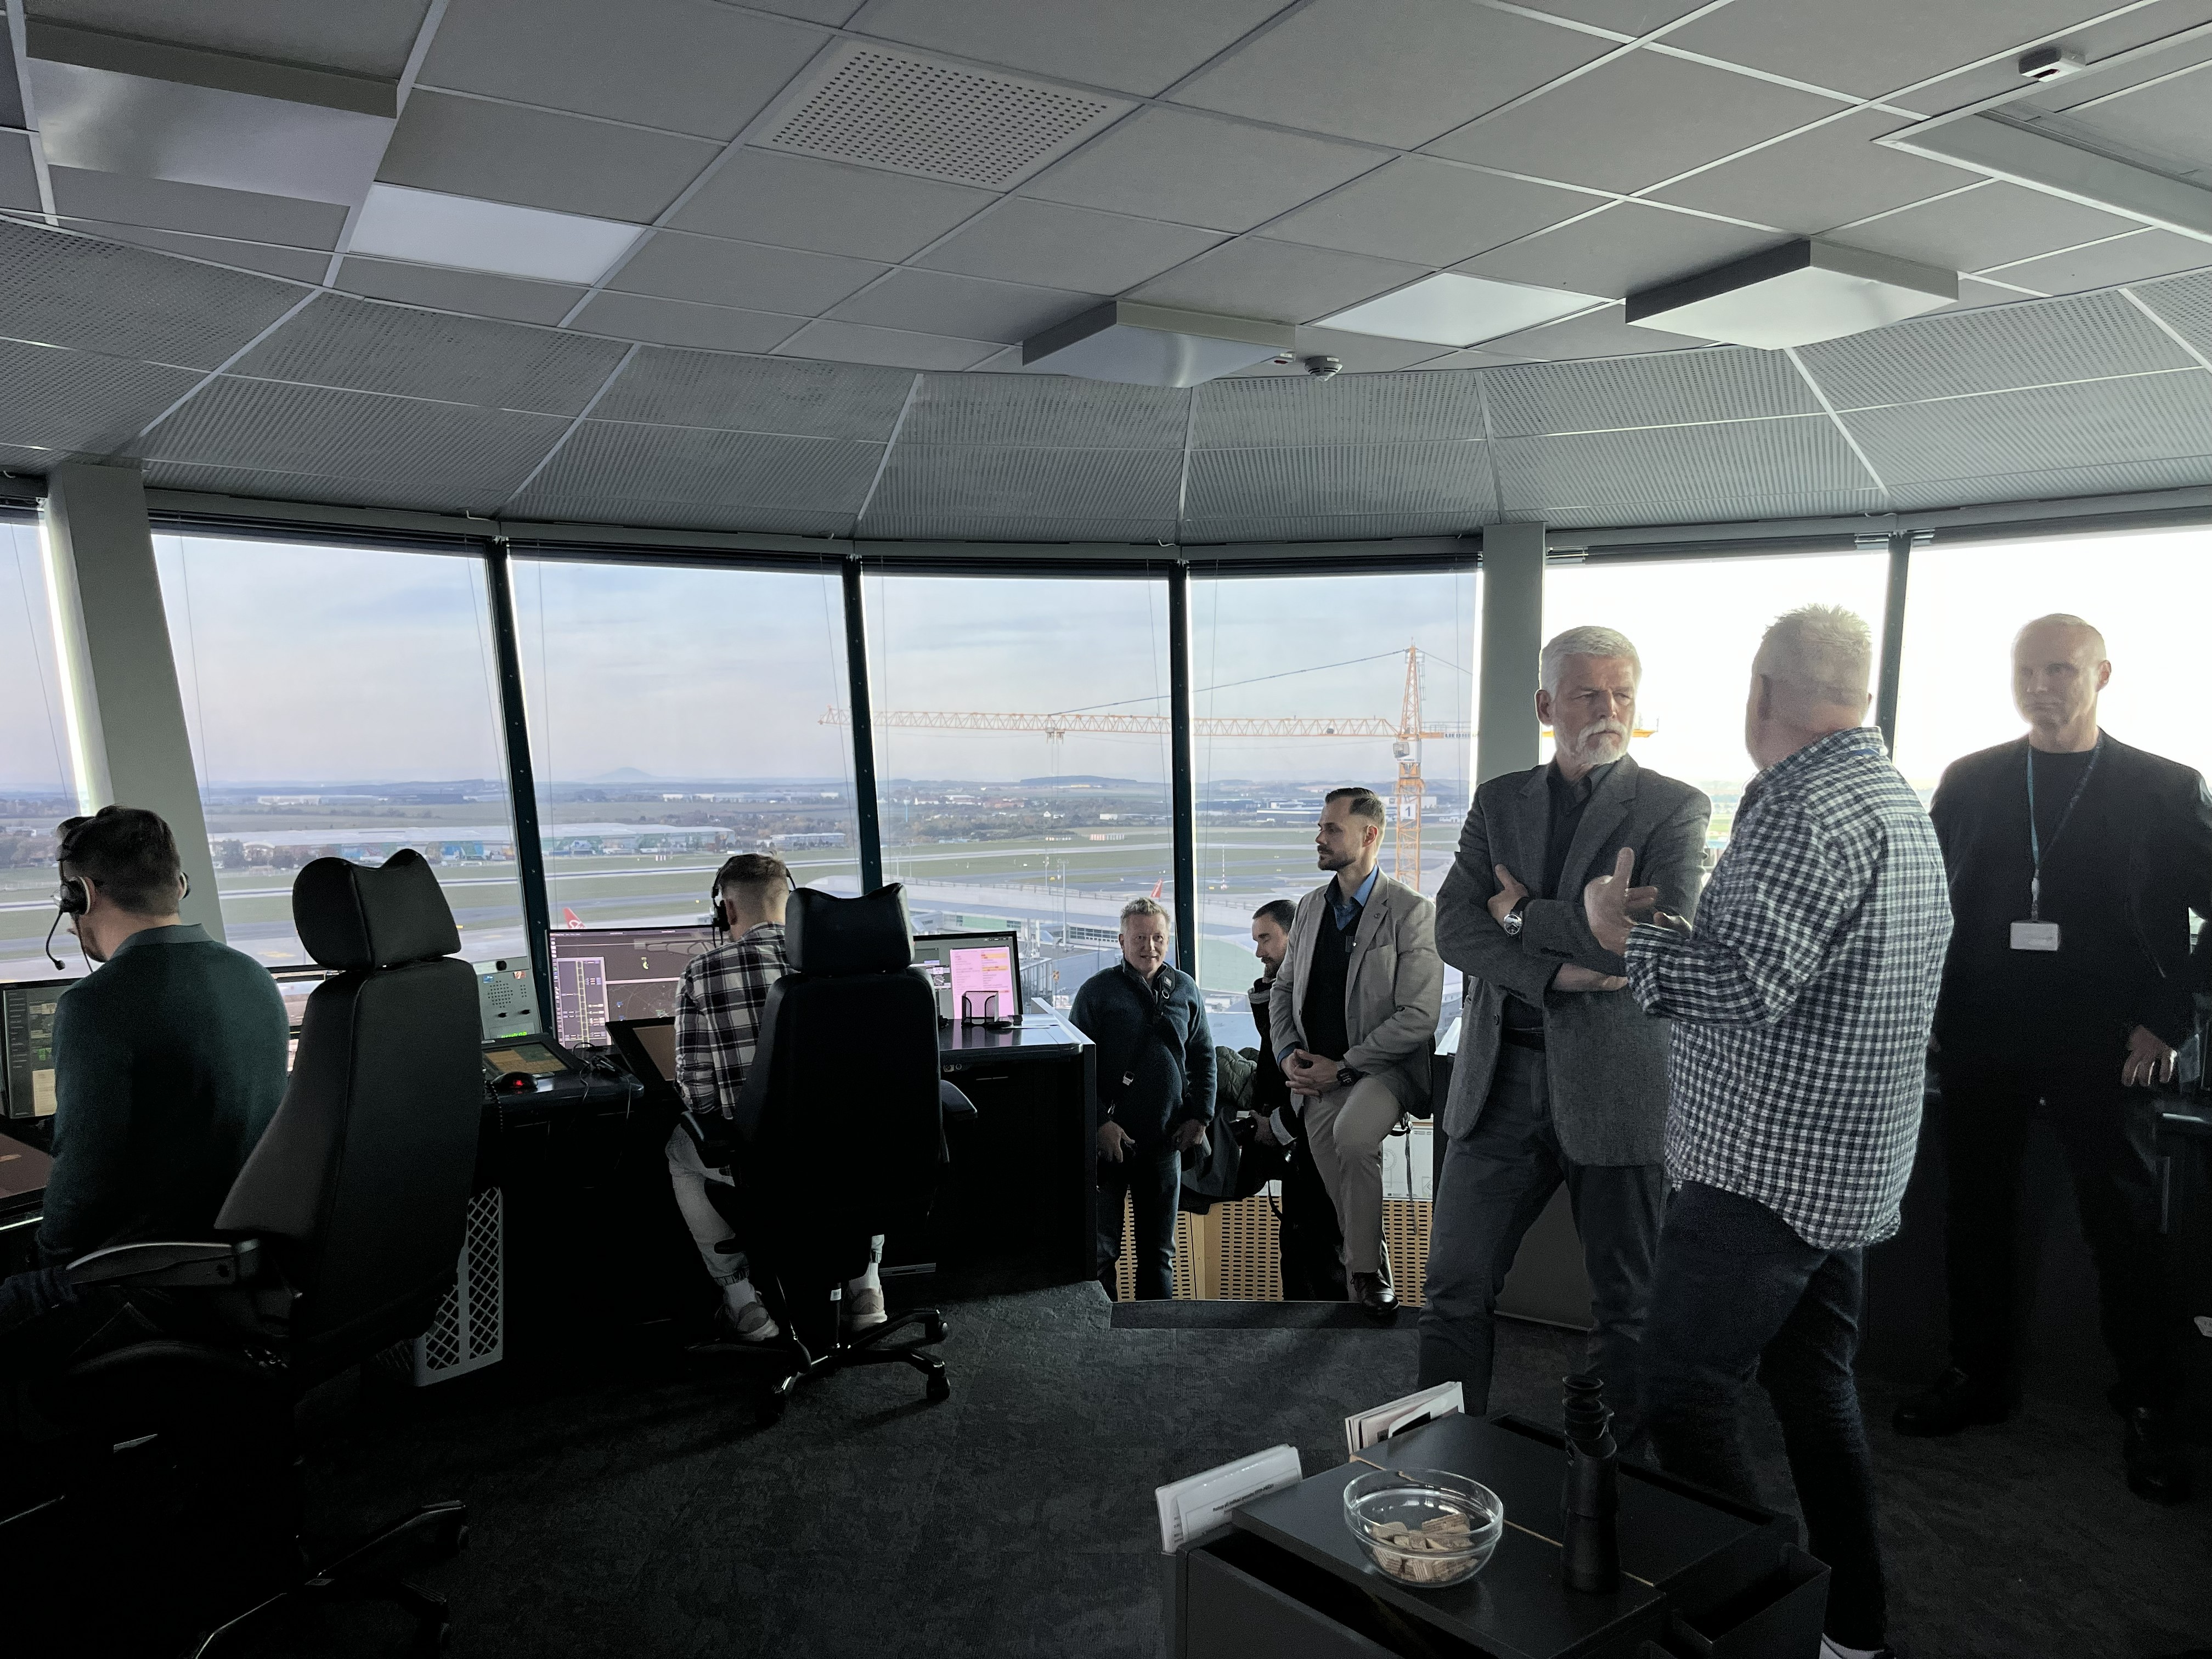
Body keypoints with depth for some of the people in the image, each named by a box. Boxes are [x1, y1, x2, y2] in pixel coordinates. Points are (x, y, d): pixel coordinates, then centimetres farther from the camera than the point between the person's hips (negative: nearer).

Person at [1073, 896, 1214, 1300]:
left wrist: (1200, 1115, 6)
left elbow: (1203, 1055, 15)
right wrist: (1100, 1122, -13)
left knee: (1159, 1247, 13)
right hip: (1110, 1138, -3)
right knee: (1100, 1247, 1)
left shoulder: (1185, 989, 7)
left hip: (1165, 1140, 4)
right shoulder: (1098, 990, -5)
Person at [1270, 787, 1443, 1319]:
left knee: (1353, 1133, -33)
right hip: (1318, 1076, 6)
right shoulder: (1310, 907, 9)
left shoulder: (1412, 912, -11)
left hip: (1383, 1068, -6)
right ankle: (1368, 1276, 30)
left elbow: (1419, 1016, -16)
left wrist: (1341, 1067, -16)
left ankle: (1365, 1270, -13)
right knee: (1341, 1195, 4)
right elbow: (1283, 989, 18)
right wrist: (1287, 1053, 0)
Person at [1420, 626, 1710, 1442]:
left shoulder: (1674, 808, -1)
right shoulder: (1499, 801, 9)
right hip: (1501, 1078, 3)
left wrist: (1522, 912, -9)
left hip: (1616, 1084, -3)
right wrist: (1556, 973, -16)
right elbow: (1455, 928, -2)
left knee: (1626, 1304, 10)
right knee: (1455, 1286, 9)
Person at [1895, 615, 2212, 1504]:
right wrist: (1935, 1011, -1)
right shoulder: (1967, 782, 5)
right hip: (1980, 1042, 2)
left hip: (2104, 1050, -2)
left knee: (2126, 1227, 6)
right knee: (1976, 1214, 11)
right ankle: (1978, 1376, 27)